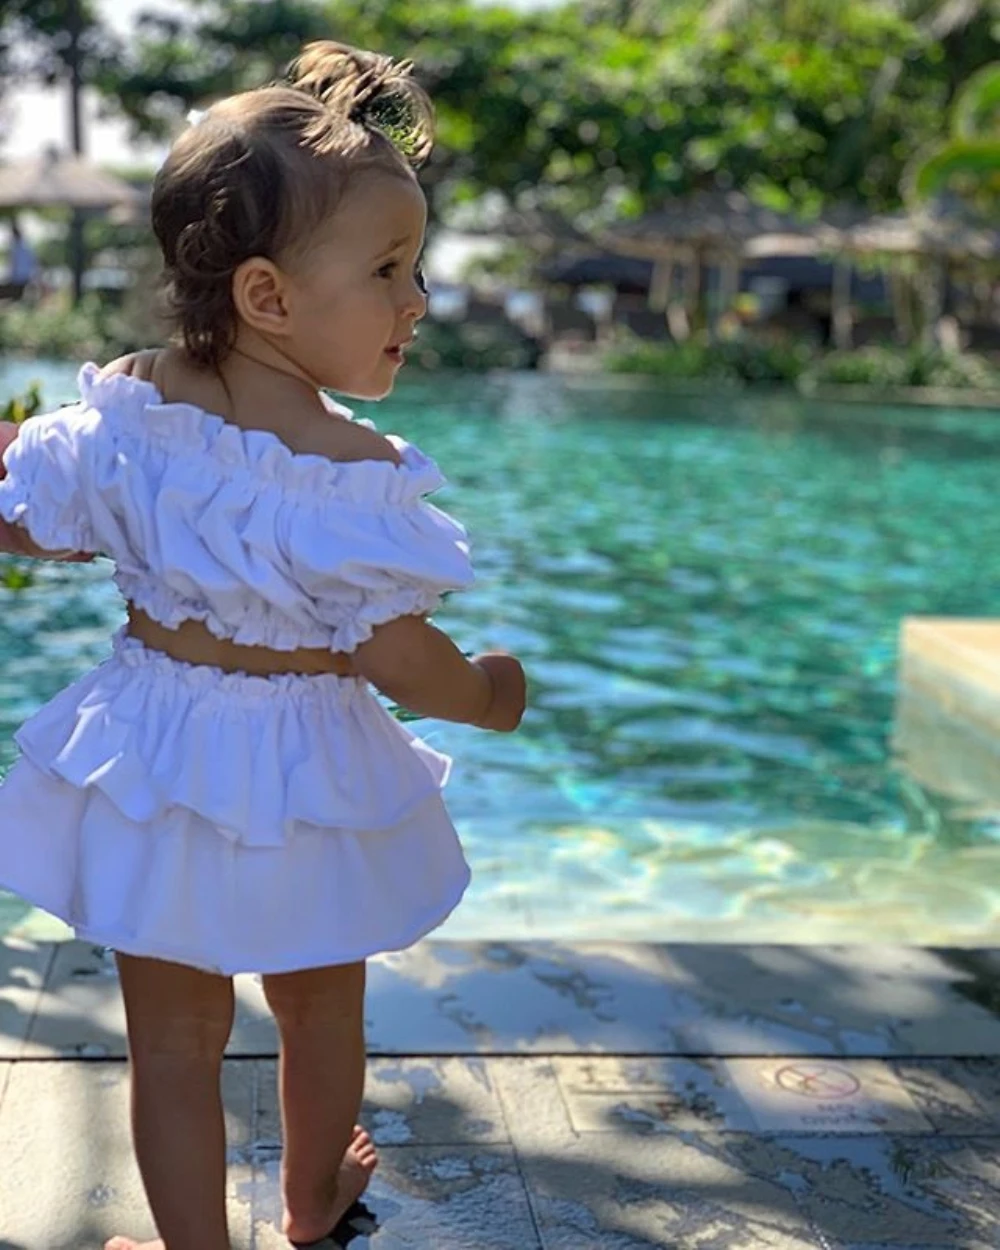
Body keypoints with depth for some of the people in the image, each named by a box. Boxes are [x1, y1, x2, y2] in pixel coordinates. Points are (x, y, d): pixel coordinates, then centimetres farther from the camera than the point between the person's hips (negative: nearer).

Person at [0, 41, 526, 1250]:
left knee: (173, 1038, 17)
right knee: (321, 1013, 25)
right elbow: (397, 658, -21)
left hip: (150, 762, 3)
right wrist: (490, 695, -1)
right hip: (302, 778, -2)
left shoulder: (121, 409, -10)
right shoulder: (353, 473, -25)